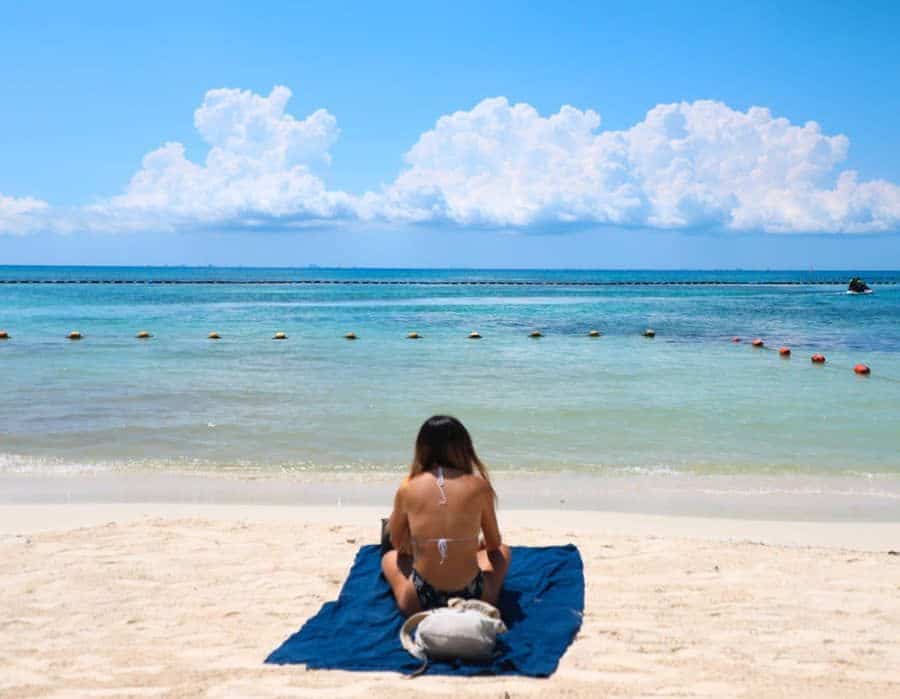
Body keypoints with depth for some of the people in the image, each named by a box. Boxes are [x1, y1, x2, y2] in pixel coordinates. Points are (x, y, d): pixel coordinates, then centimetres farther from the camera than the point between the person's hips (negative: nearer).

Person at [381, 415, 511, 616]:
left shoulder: (407, 489, -4)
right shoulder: (479, 486, -6)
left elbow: (398, 544, 13)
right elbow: (494, 544, 10)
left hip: (422, 602, -1)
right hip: (474, 599, 1)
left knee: (390, 558, 32)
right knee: (502, 552, 31)